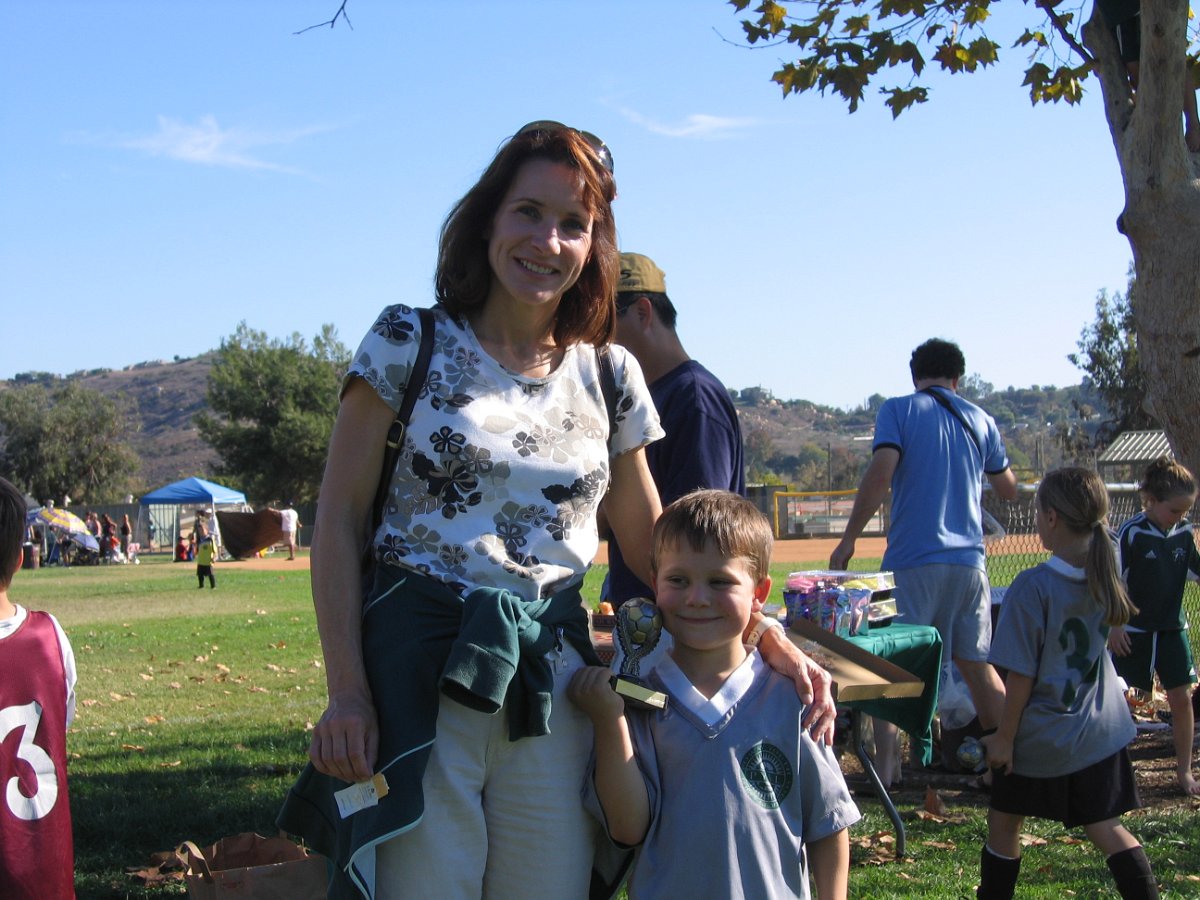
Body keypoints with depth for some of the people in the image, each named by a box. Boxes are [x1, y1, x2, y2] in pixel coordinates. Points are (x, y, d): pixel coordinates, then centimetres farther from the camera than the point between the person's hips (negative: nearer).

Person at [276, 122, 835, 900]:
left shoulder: (610, 375, 8)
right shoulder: (409, 344, -2)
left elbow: (653, 546, 15)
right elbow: (340, 521, -3)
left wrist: (769, 639, 4)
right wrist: (347, 689, -10)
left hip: (552, 681, 3)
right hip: (418, 668, -3)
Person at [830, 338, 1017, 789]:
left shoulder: (899, 410, -1)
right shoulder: (981, 420, 11)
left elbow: (880, 473, -15)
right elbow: (1008, 490, 23)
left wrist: (848, 540, -10)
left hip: (913, 560, -4)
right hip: (968, 561, 4)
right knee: (976, 665, 14)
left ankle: (886, 763, -3)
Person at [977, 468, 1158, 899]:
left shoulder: (1033, 586, -22)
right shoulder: (1104, 575, -4)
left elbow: (1021, 674, -19)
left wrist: (1004, 736, -9)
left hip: (1041, 737, -5)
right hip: (1101, 730, 5)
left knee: (1003, 824, 13)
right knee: (1105, 826, 13)